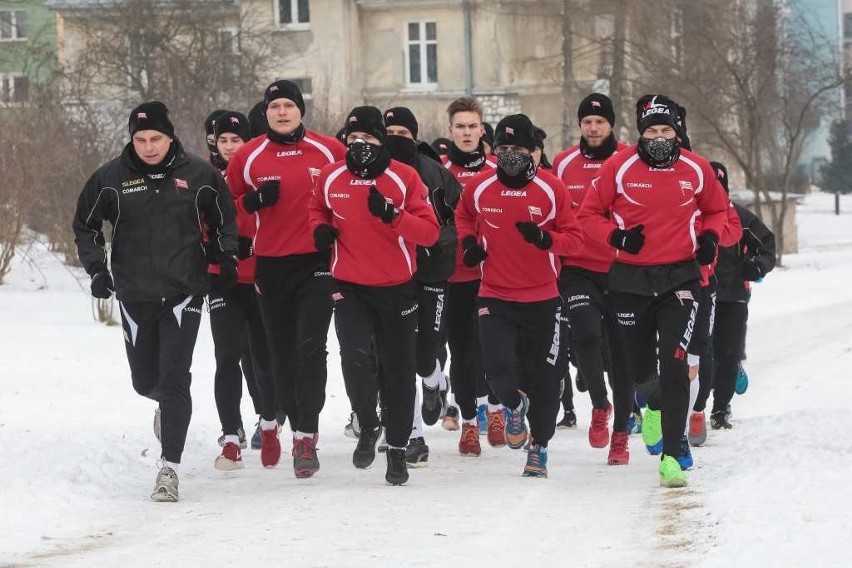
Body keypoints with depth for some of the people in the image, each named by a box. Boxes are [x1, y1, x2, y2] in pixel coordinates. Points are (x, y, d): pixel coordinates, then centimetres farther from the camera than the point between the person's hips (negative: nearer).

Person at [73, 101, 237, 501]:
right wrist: (96, 268, -2)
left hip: (183, 292, -2)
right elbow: (85, 226, 9)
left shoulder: (198, 175, -4)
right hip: (134, 296, 2)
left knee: (174, 379, -13)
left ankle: (170, 467, -9)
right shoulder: (111, 178, -4)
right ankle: (168, 404, 49)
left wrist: (227, 260, 7)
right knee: (145, 380, 12)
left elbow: (224, 219, 13)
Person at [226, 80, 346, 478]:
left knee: (310, 348, -14)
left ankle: (305, 437, -14)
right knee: (282, 353, 7)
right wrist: (252, 202, -10)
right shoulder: (248, 157, 3)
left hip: (317, 263, -2)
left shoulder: (329, 151, 1)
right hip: (270, 266, 2)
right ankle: (300, 428, 24)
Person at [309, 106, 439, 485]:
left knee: (398, 371, 6)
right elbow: (319, 210, 21)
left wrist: (392, 215, -26)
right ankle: (367, 426, 5)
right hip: (349, 286, 0)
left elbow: (429, 232, -11)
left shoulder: (404, 178, -7)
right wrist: (320, 228, -1)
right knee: (355, 357, -20)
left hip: (397, 289, 0)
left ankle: (397, 448, 23)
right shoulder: (331, 178, 0)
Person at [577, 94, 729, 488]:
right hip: (630, 279, 0)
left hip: (679, 278, 0)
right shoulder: (619, 167, -6)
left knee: (674, 366, -14)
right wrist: (617, 236, -16)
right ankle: (651, 404, 48)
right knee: (638, 366, 9)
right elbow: (588, 214, 1)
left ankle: (671, 456, -11)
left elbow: (718, 209, 16)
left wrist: (710, 236, -4)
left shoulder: (696, 169, 0)